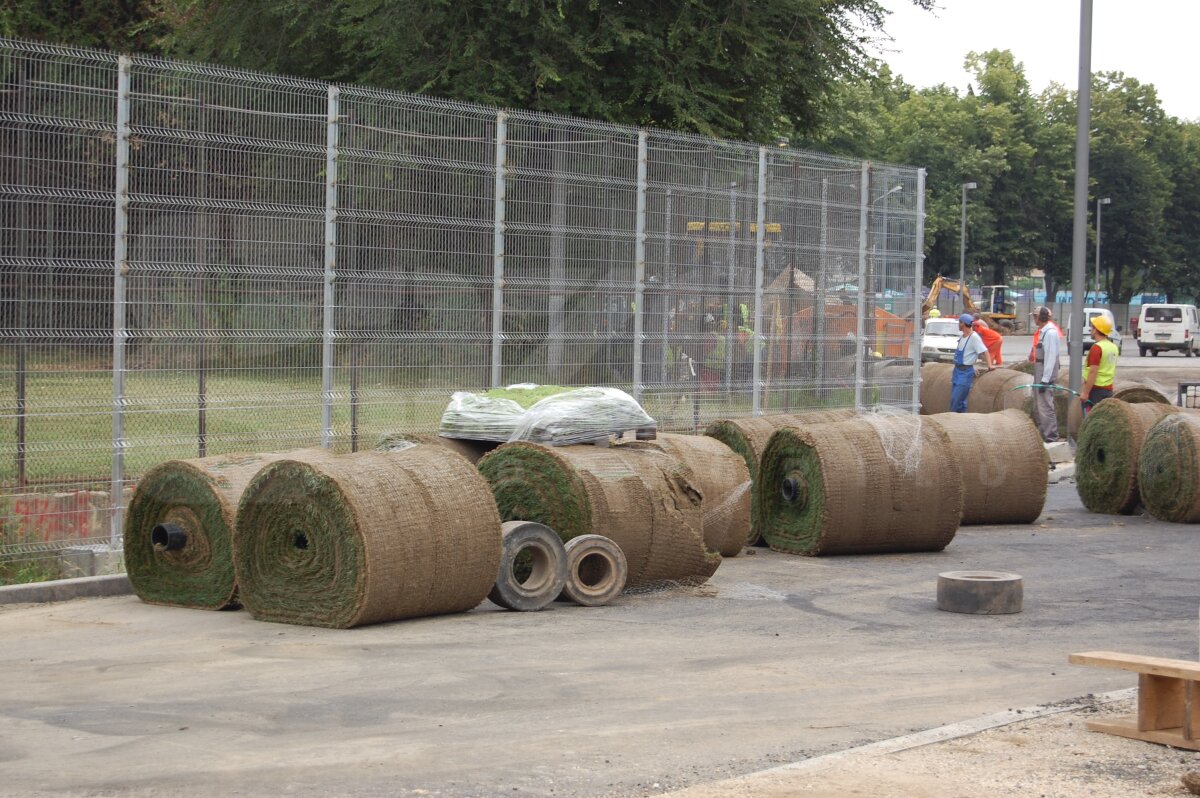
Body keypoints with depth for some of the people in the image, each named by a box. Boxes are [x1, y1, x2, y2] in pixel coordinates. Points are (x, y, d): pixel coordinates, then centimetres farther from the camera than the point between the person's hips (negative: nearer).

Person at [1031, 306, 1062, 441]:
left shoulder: (1050, 333, -18)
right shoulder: (1042, 331, 12)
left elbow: (1051, 358, -21)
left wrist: (1045, 380, -22)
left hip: (1046, 374, -10)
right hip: (1039, 374, 10)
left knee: (1045, 406, -11)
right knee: (1038, 406, 18)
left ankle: (1050, 438, -9)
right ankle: (1041, 434, 27)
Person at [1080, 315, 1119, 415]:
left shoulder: (1097, 348, -16)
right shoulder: (1114, 347, 11)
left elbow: (1093, 372, -21)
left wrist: (1085, 392, -20)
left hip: (1095, 389, -8)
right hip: (1108, 389, 8)